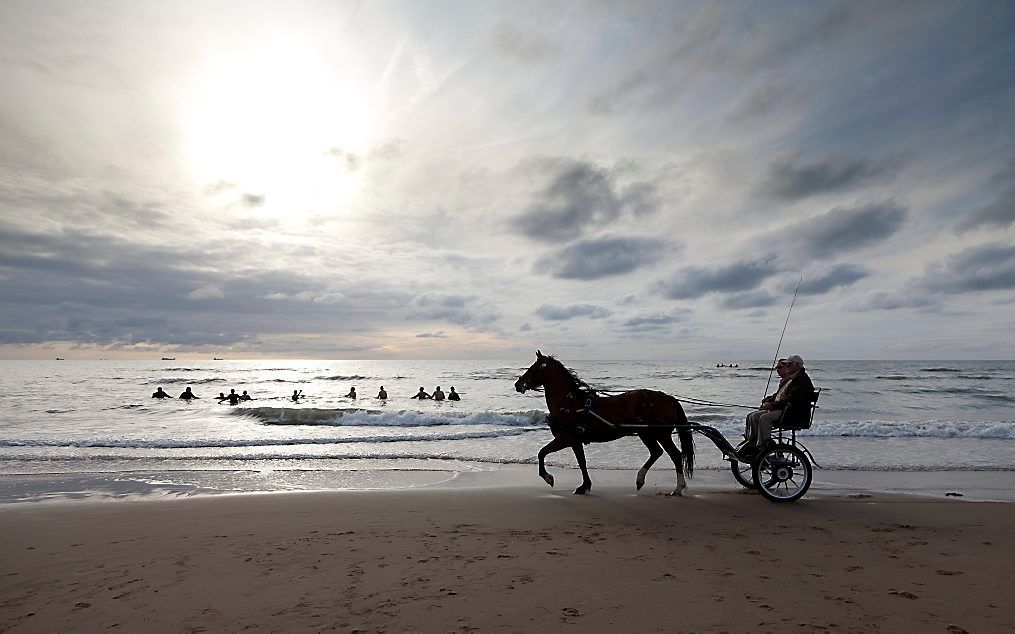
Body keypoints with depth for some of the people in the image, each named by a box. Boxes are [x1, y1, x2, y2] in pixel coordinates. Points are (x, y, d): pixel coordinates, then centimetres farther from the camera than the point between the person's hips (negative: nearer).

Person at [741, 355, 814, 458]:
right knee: (752, 416, -4)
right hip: (779, 408, 10)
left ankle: (761, 448, -28)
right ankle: (752, 443, -7)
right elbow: (778, 395, 27)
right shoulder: (788, 379, 23)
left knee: (764, 418, -31)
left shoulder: (803, 380, -10)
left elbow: (791, 399, -21)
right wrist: (768, 400, 7)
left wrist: (772, 405, -20)